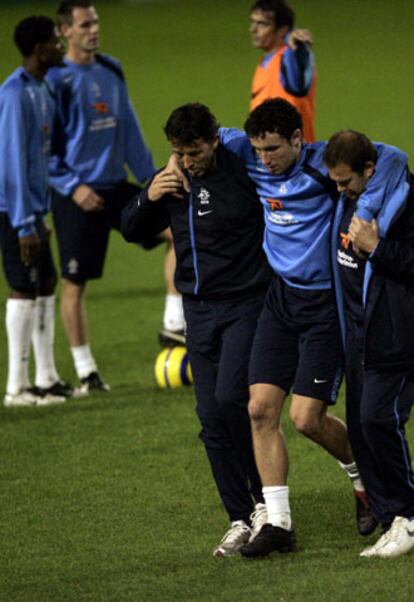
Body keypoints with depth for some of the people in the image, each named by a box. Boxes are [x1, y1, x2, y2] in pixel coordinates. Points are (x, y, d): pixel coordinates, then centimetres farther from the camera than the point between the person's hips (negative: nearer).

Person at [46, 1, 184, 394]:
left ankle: (174, 325, -2)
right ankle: (85, 372, 10)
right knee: (74, 283, 0)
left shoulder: (111, 71, 8)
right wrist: (72, 187, -18)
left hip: (117, 187, 6)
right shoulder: (55, 81, -11)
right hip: (79, 195, -6)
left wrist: (149, 178, 13)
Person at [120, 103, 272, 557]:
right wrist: (148, 200, -3)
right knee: (211, 418, 3)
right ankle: (240, 520, 11)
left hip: (245, 304, -6)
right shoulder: (171, 181, 5)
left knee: (230, 399, -20)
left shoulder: (245, 174, -12)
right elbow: (131, 230, 16)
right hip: (199, 311, 6)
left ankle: (265, 498, -1)